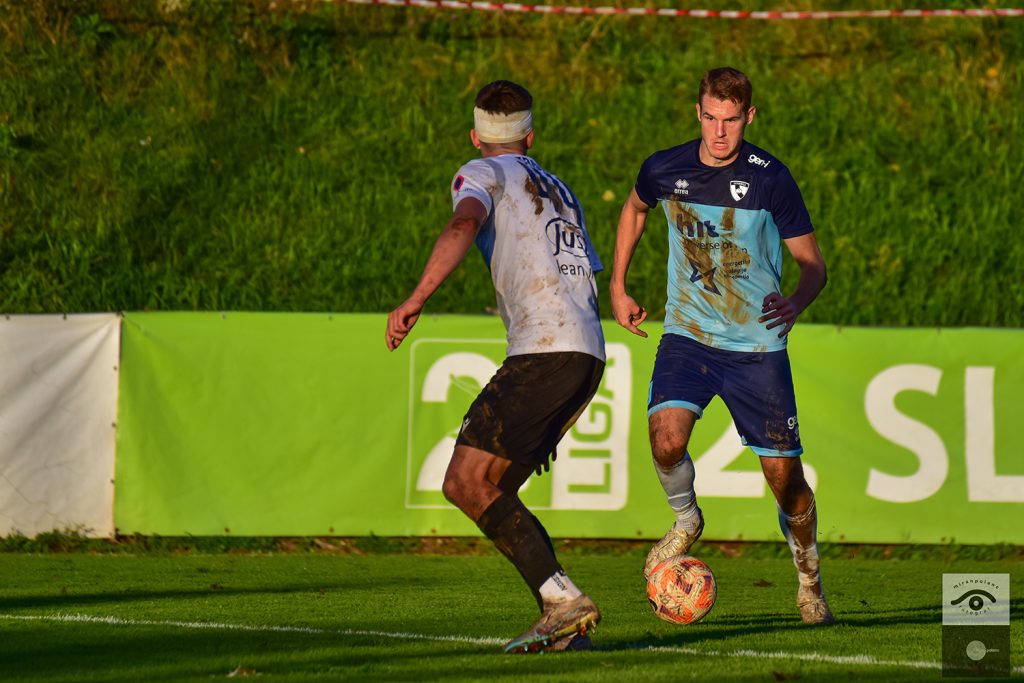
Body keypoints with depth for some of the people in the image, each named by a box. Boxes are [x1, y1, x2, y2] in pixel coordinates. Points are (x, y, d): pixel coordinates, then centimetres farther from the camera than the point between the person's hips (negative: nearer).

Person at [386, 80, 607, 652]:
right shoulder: (561, 191, 30)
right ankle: (565, 623, 0)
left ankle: (563, 600, -23)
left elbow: (464, 226, -15)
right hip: (589, 355, 8)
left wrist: (415, 301, -20)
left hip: (545, 349, -8)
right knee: (492, 493, 10)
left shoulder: (483, 174, 6)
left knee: (467, 482, -12)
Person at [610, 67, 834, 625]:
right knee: (666, 435, -25)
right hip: (687, 335, 1)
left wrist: (796, 303, -28)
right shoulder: (665, 170, -3)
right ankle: (685, 520, 8)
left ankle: (809, 584, 22)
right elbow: (635, 208, 21)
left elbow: (812, 263, -6)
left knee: (783, 472, -2)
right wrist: (618, 289, 21)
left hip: (758, 345, -1)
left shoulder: (770, 179, -11)